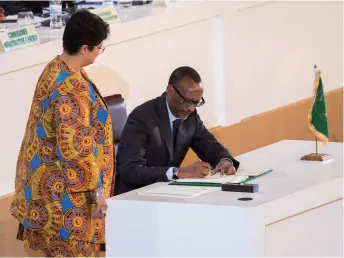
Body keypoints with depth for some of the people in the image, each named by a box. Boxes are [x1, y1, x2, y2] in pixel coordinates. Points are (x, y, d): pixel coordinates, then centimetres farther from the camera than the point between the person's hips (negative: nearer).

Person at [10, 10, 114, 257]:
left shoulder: (56, 68, 5)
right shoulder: (71, 88, -26)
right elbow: (75, 147, -25)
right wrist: (96, 188, -18)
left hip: (49, 179, 10)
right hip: (64, 189, -10)